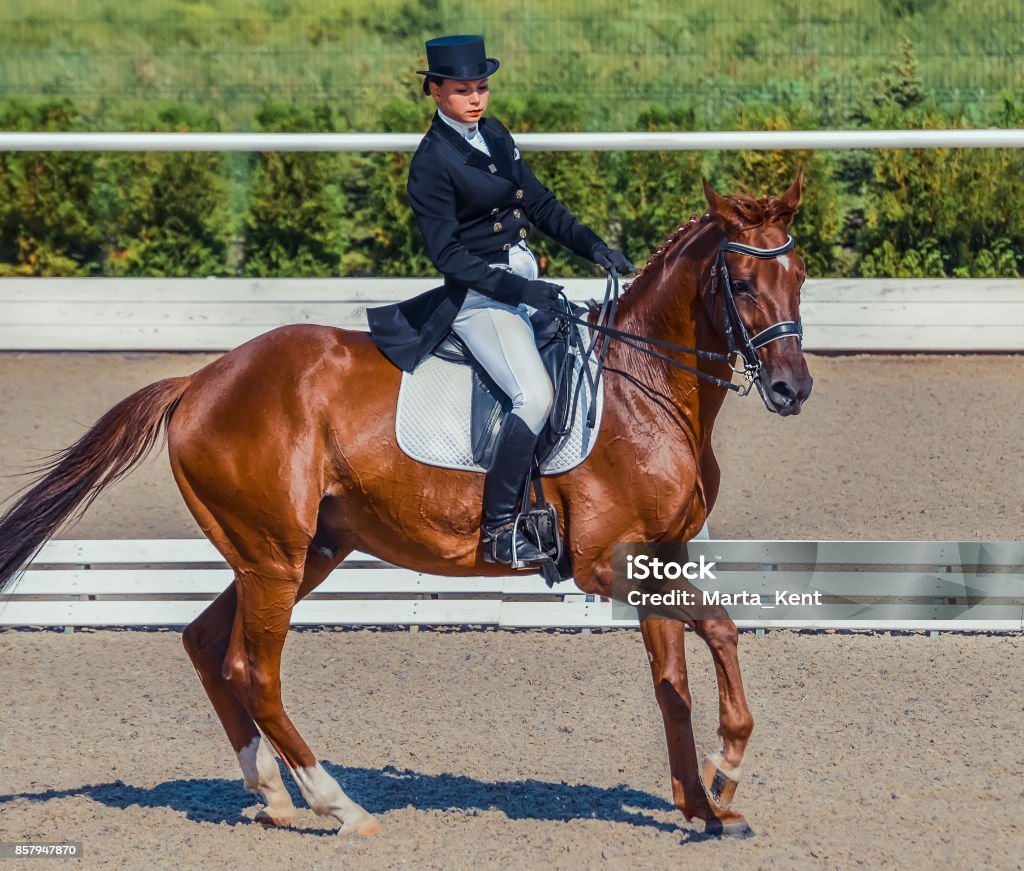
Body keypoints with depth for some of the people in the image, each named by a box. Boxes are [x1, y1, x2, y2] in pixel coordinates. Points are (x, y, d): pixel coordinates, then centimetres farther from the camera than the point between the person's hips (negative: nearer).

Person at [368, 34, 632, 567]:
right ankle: (498, 529, -17)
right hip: (480, 293, -9)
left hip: (524, 278, 9)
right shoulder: (432, 162, -14)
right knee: (535, 394, -23)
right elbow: (447, 254, -16)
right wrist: (517, 289, -22)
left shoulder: (495, 137, 9)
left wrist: (592, 246, 3)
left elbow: (538, 203, 15)